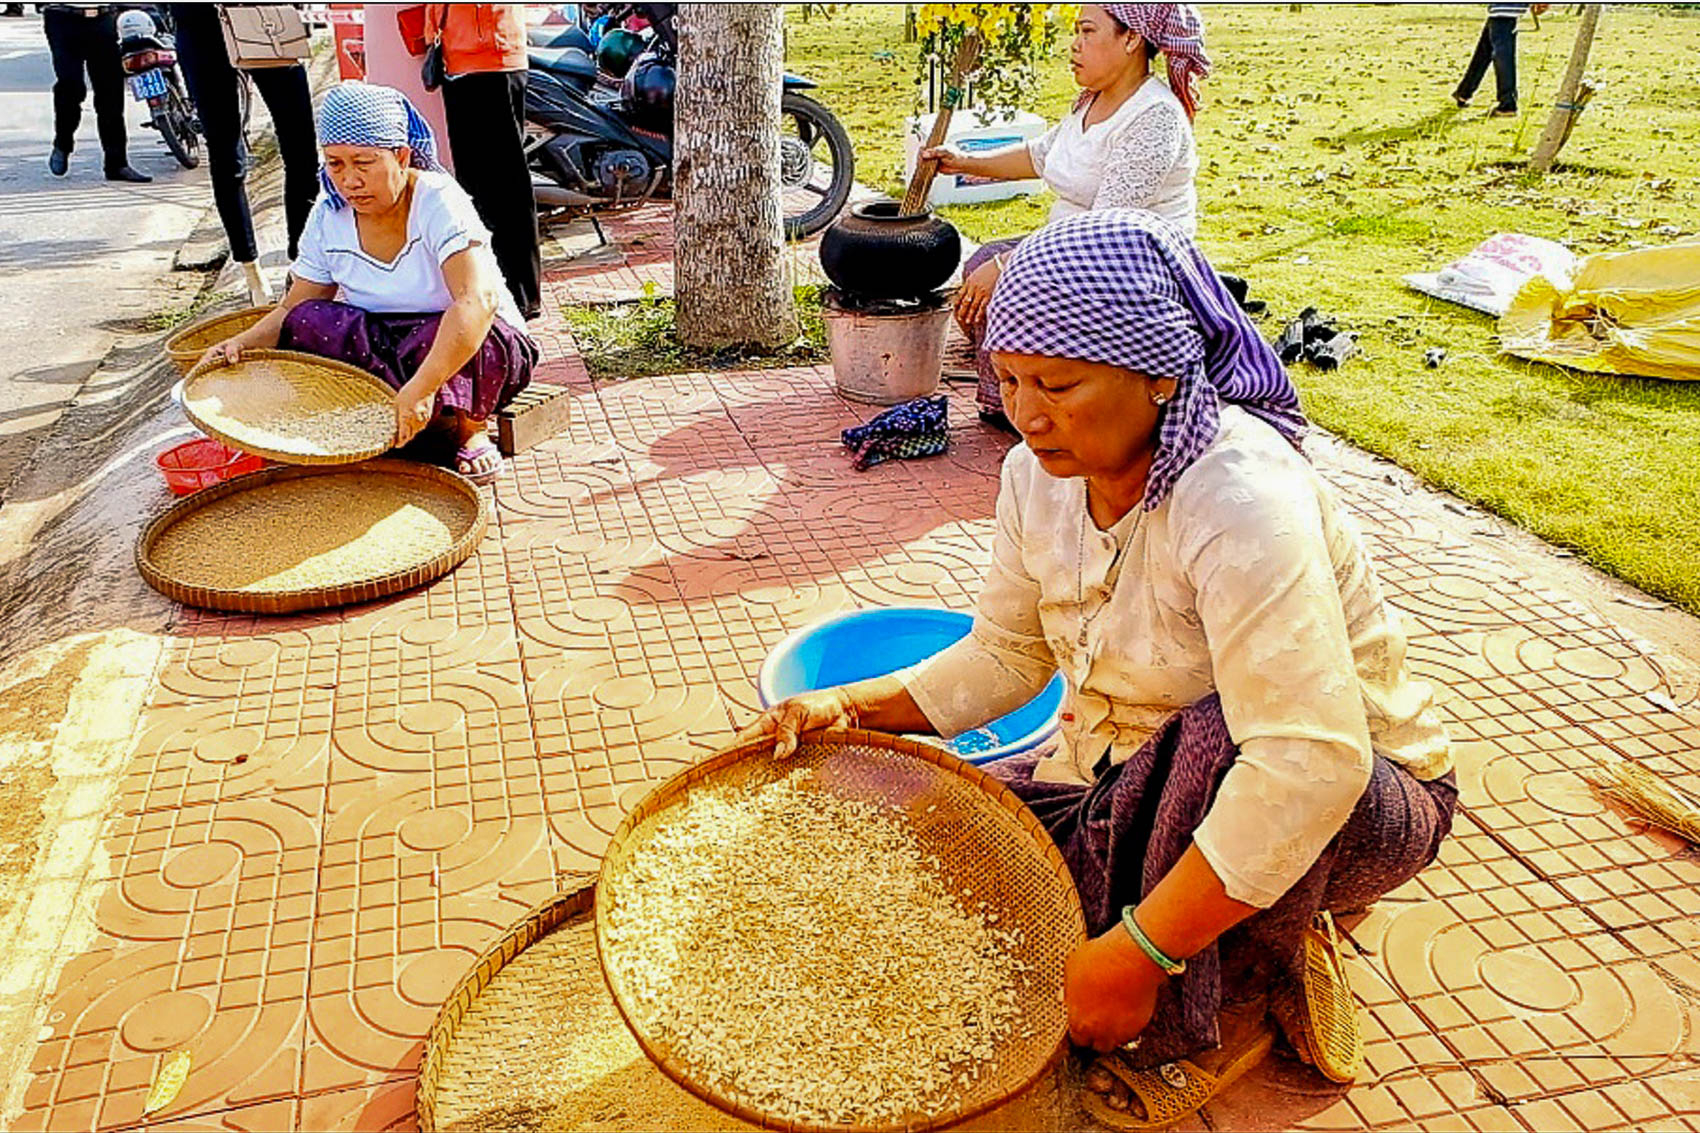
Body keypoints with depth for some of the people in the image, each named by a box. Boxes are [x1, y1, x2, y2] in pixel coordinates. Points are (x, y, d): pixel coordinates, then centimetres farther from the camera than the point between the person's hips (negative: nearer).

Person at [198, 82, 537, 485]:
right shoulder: (329, 215, -4)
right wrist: (242, 344, -19)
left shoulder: (438, 201, -22)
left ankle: (467, 430, -12)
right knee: (307, 324, -20)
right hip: (384, 348, 5)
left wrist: (419, 390, -50)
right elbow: (293, 307, 3)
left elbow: (477, 302, -38)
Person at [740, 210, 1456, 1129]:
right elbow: (1004, 656, 4)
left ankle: (1224, 1007, -9)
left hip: (1351, 807, -6)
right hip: (1138, 782, 7)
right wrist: (854, 706, -11)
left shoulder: (1243, 499, -32)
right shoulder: (1038, 476, -8)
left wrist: (1134, 955, -36)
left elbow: (1309, 765, -39)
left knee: (1215, 736, -39)